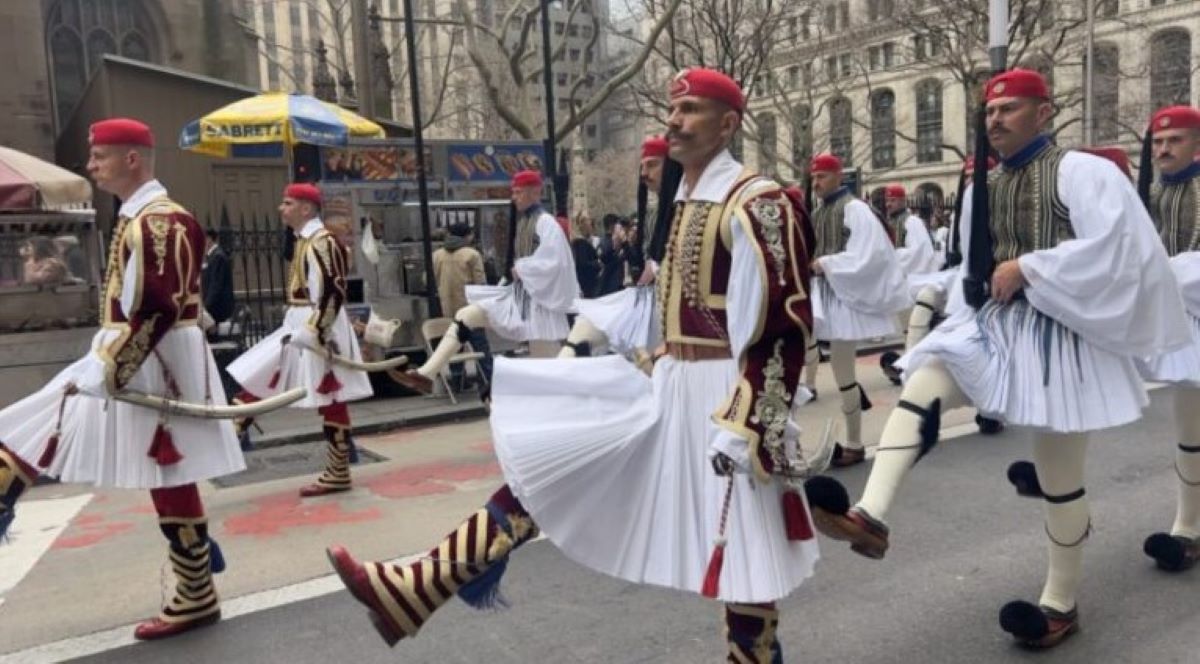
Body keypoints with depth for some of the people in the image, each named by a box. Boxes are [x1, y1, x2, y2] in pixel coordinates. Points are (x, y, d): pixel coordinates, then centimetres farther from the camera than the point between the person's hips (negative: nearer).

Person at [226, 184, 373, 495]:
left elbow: (334, 294, -21)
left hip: (318, 330, -10)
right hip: (297, 327, 10)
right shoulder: (304, 241, 15)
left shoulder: (323, 242, -14)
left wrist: (312, 333, -23)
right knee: (255, 378, 10)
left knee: (331, 400, -1)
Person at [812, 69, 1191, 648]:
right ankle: (871, 517, -33)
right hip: (993, 326, 6)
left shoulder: (1081, 172, -8)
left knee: (1059, 478, 5)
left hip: (1058, 337, -6)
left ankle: (1060, 605, 23)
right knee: (920, 385, -22)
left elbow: (1112, 247, -21)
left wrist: (1027, 267, -21)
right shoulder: (981, 189, 11)